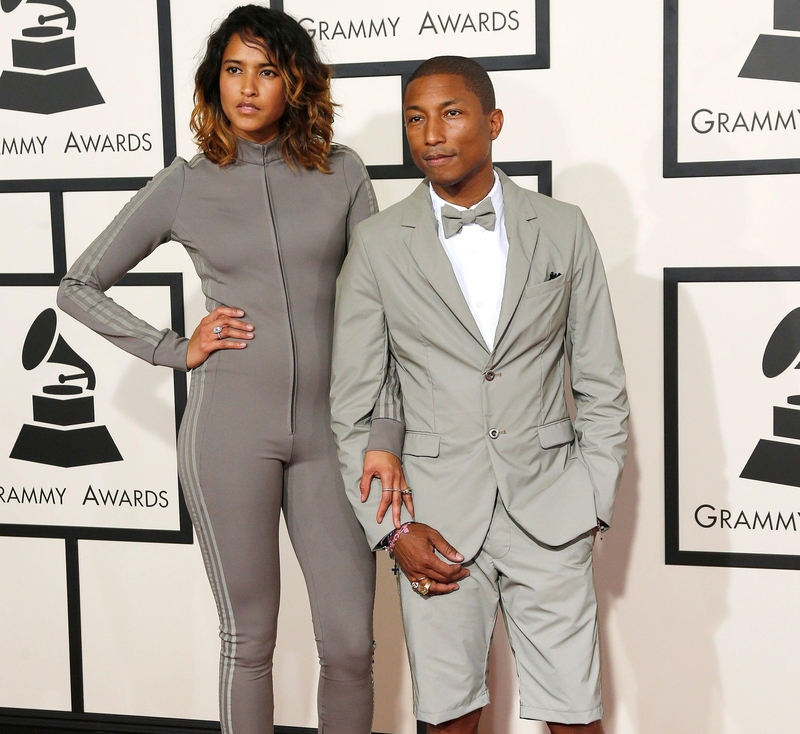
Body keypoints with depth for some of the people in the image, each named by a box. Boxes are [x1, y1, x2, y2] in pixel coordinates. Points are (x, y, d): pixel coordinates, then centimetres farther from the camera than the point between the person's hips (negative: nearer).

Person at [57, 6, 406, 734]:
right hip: (231, 428, -1)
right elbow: (79, 288, 10)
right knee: (250, 638, 8)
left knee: (351, 641, 4)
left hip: (326, 429, 1)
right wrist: (175, 349, 0)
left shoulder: (342, 174, 5)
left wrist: (385, 438, -1)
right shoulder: (184, 186, 2)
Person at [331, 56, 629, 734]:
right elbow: (353, 406, 2)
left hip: (549, 514, 1)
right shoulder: (377, 245, 1)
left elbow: (602, 387, 8)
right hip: (436, 522, 0)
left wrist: (596, 504, 2)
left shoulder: (562, 229, 4)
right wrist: (391, 529, -4)